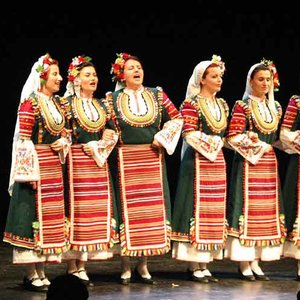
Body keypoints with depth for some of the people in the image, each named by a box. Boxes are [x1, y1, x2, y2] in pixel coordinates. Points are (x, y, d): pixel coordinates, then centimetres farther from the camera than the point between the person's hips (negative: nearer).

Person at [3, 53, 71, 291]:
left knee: (51, 217, 8)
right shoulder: (30, 103, -10)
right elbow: (23, 140, -14)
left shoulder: (58, 103, 13)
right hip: (36, 165, -8)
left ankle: (41, 271, 15)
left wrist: (64, 142, -1)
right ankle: (31, 274, 1)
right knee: (33, 216, -5)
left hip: (54, 166, 8)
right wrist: (30, 172, -18)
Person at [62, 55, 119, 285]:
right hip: (76, 161, -6)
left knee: (95, 210, 1)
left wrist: (103, 145, -6)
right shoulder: (68, 104, -1)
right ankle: (73, 266, -4)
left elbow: (112, 133, 13)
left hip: (99, 163, 6)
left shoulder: (101, 105, 16)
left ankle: (82, 266, 5)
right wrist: (90, 145, -10)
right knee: (76, 207, -8)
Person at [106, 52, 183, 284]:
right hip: (125, 160, -3)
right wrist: (111, 144, -8)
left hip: (152, 159, 3)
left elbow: (177, 118, 10)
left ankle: (143, 265, 12)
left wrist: (163, 137, 0)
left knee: (151, 208, 3)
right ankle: (126, 267, 4)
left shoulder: (156, 95, 8)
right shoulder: (112, 99, 3)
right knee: (127, 209, -3)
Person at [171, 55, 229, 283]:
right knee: (197, 210, -7)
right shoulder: (191, 104, -7)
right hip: (197, 161, -8)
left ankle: (204, 263, 11)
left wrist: (218, 143, 5)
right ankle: (194, 266, -3)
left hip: (217, 162, 8)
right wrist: (212, 142, -11)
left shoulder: (222, 105, 16)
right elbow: (189, 134, -14)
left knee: (214, 212, 6)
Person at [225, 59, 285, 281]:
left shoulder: (275, 107, 13)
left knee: (267, 211, 4)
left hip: (269, 164, 6)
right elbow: (233, 137, -12)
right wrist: (259, 146, -11)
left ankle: (256, 262, 9)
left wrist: (268, 146, 1)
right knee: (247, 210, -7)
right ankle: (244, 264, -2)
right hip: (248, 164, -6)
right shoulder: (242, 106, -5)